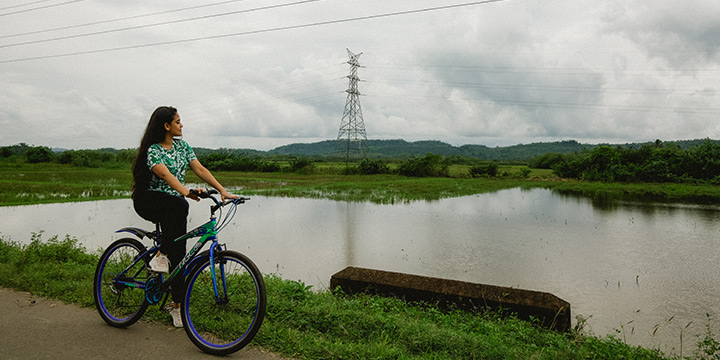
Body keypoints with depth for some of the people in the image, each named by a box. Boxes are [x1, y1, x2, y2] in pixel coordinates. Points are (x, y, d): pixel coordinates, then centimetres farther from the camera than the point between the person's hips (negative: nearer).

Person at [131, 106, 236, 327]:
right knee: (179, 206, -39)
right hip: (149, 202, -6)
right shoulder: (153, 150, -15)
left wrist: (223, 191, -13)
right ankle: (160, 255, -25)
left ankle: (177, 304, 8)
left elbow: (200, 170, -1)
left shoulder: (182, 146, 6)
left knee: (178, 253, -2)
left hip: (174, 206, 6)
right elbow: (166, 175, -33)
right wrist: (186, 192, -50)